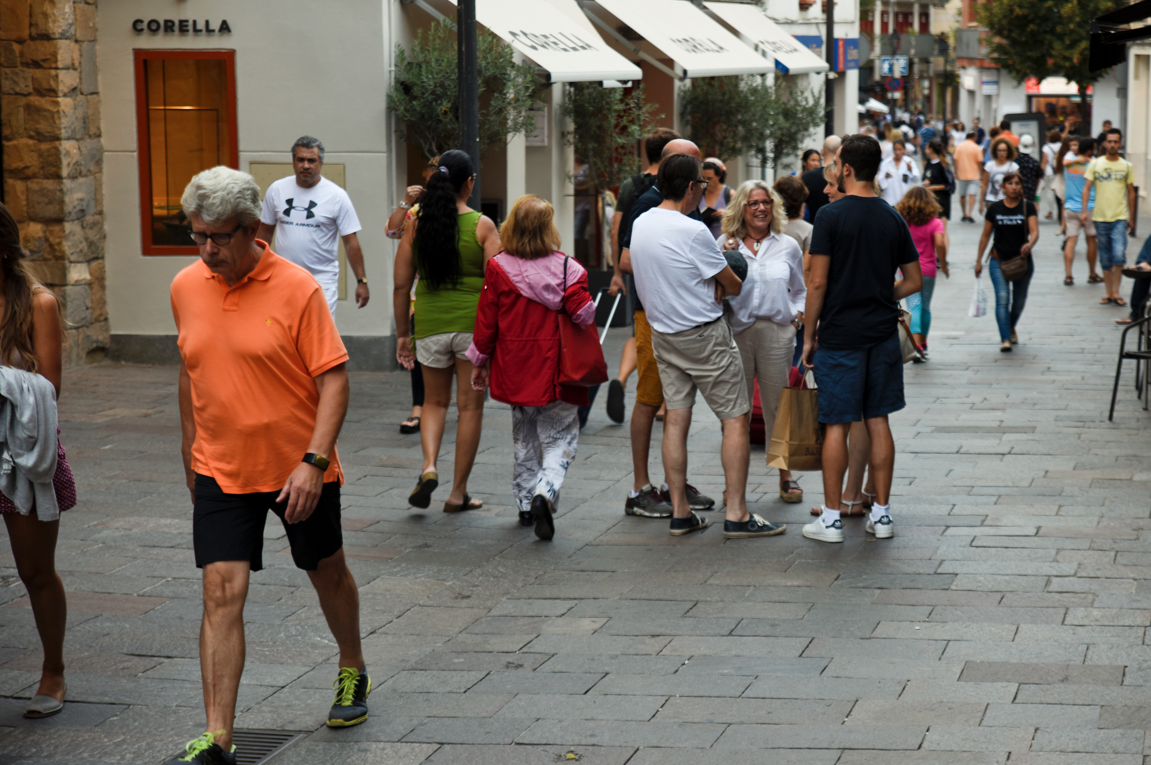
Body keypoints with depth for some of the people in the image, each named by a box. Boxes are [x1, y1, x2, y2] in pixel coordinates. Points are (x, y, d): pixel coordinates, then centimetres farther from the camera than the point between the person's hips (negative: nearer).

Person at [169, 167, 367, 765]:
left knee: (328, 573, 17)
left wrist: (313, 461, -23)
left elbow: (334, 379, -15)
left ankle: (353, 672, 44)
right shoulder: (186, 288, 0)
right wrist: (191, 452, 18)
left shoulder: (297, 288, -15)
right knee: (221, 593, -8)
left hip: (299, 469, -2)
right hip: (221, 470, 2)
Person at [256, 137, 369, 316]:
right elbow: (265, 230, 15)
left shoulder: (337, 196, -4)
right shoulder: (276, 190, 5)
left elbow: (351, 242, -4)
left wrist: (362, 281, -7)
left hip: (323, 280, -3)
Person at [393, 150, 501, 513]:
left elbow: (401, 285, 3)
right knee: (470, 406, 8)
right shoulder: (482, 226, -7)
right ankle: (458, 493, 12)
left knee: (435, 401, 20)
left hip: (430, 324, 2)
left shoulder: (417, 225, 0)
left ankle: (429, 466, -4)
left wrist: (402, 334, 12)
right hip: (474, 325, -2)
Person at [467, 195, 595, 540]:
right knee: (560, 437, 4)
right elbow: (583, 312, -16)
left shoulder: (498, 269, -5)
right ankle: (545, 493, -19)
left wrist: (480, 361, 10)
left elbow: (487, 320, -1)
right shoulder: (566, 268, -10)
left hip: (515, 369, 3)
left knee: (524, 439, 19)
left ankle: (526, 502, 24)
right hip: (555, 369, -3)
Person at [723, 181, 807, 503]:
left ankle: (786, 476, 15)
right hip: (736, 332, -1)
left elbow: (800, 290, 19)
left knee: (779, 406, 4)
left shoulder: (788, 246, 11)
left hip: (777, 332, 1)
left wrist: (797, 317, 4)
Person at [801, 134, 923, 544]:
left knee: (837, 425, 0)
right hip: (883, 334, 5)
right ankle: (881, 513, 13)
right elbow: (914, 281, 9)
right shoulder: (893, 218, 5)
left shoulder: (831, 216, -11)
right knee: (878, 422, 10)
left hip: (840, 336, -5)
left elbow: (818, 283, -12)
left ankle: (831, 518, 4)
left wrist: (809, 334, -4)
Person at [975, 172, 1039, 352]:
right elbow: (986, 235, 8)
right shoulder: (995, 208, 0)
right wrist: (979, 260, 7)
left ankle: (1011, 328, 42)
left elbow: (1034, 231, -15)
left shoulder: (1028, 206, -3)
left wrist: (1030, 244, -37)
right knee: (1002, 297, -17)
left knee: (1019, 300, 13)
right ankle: (1005, 339, -19)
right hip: (999, 261, -1)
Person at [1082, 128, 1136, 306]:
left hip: (1120, 218, -1)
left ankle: (1116, 292, -6)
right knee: (1105, 259, 7)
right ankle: (1109, 293, 16)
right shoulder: (1095, 164, 4)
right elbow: (1087, 188, 0)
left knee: (1119, 255, -16)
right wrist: (1084, 210, -13)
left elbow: (1131, 193, 11)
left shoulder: (1127, 166, 6)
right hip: (1100, 218, 1)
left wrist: (1131, 218, 11)